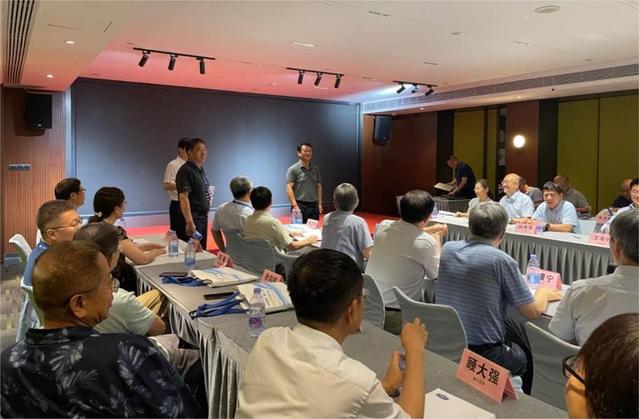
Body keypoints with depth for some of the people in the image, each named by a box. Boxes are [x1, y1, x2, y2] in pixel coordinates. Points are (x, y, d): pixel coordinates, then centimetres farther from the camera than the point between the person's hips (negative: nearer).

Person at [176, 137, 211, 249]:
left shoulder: (201, 169, 13)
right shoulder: (186, 171, -14)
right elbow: (183, 198, -21)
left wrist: (208, 196, 8)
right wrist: (189, 222, -26)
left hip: (203, 216, 9)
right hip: (193, 218, -9)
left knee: (202, 250, 14)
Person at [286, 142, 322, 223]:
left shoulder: (315, 169, 13)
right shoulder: (293, 169, -4)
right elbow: (289, 188, -10)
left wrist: (319, 204, 10)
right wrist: (295, 205, -19)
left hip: (314, 206, 6)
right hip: (300, 206, -5)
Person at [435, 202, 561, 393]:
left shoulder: (447, 248, -3)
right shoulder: (502, 260, -18)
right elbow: (533, 312, -8)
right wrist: (544, 293, 12)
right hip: (484, 353, -5)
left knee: (516, 341, 31)